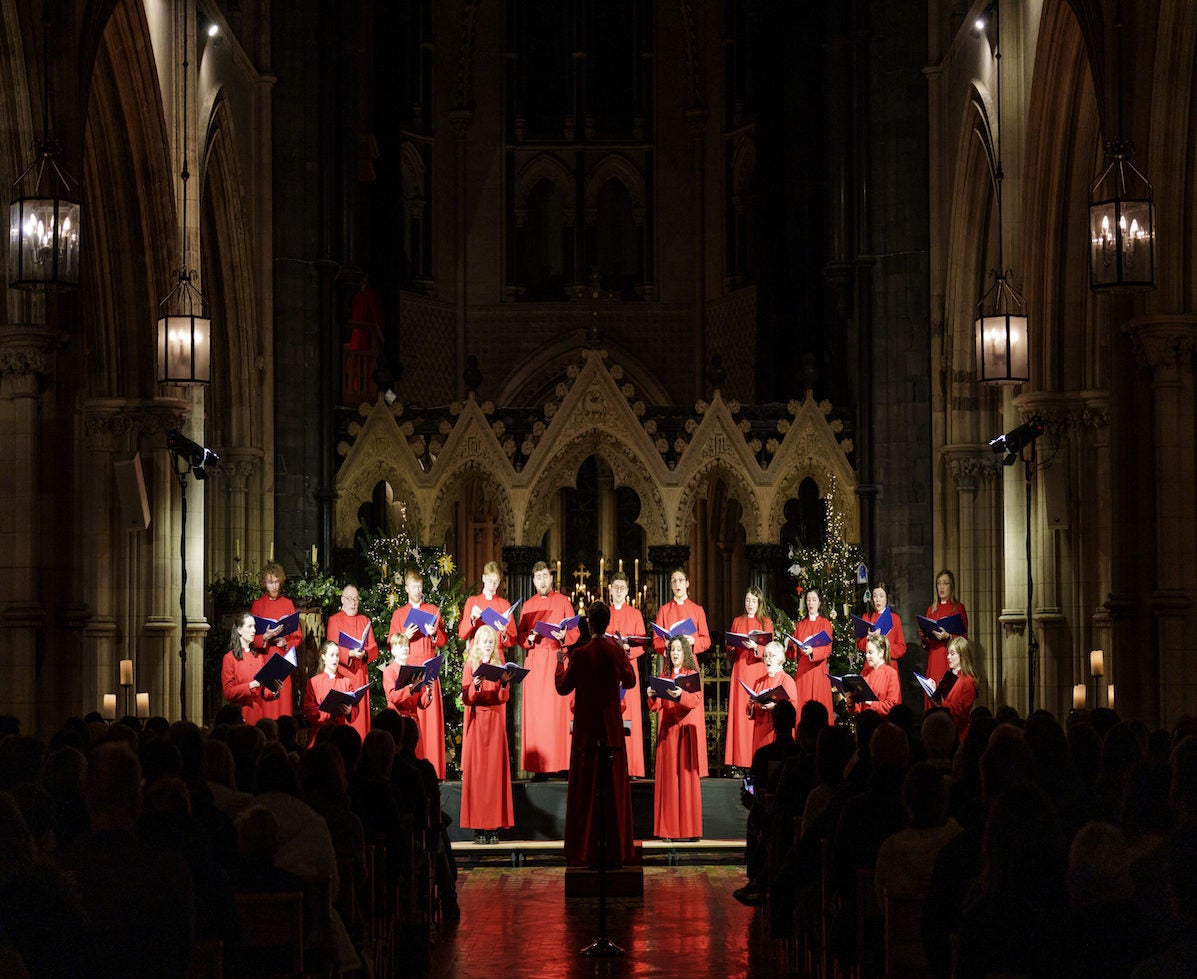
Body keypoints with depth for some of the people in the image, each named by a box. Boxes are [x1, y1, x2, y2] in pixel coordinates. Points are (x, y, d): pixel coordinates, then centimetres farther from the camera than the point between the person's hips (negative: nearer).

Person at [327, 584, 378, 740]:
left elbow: (374, 649, 8)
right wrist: (350, 653, -22)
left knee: (360, 713, -1)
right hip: (342, 672, -3)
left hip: (360, 673, 3)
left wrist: (364, 653, -14)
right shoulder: (334, 620, 4)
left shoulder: (365, 621, 14)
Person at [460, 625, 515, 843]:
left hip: (495, 722, 2)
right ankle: (478, 827, -5)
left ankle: (494, 827, -3)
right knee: (476, 771, -5)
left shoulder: (500, 665, 10)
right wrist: (475, 686, -22)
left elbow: (504, 698, 1)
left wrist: (505, 683, -17)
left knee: (495, 770, -3)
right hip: (476, 722, -2)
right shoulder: (470, 666, 5)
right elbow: (466, 698, -4)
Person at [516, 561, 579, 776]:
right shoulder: (528, 605, 16)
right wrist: (529, 637, -8)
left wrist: (563, 636, -17)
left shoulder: (563, 601, 8)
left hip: (557, 659, -2)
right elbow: (520, 635, 13)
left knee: (558, 710, -8)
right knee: (535, 711, -4)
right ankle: (539, 767, -5)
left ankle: (560, 761, -8)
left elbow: (575, 633, 3)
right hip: (534, 661, 2)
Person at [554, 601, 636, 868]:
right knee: (614, 791, 8)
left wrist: (560, 663, 13)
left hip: (587, 730, -2)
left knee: (586, 791, 5)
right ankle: (615, 851, 11)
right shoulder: (616, 652, -5)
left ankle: (585, 853, 5)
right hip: (613, 729, 2)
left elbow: (563, 688, -4)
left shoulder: (580, 654, -13)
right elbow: (629, 682, 11)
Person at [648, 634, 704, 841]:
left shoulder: (692, 674, 4)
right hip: (667, 731, 3)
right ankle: (669, 829, -1)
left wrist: (681, 695, -31)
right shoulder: (664, 676, 15)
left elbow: (695, 699, -13)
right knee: (668, 776, -1)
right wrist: (653, 697, -14)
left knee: (686, 776, -6)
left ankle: (688, 828, -5)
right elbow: (656, 707, 7)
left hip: (686, 730, -3)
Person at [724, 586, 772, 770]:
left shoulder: (766, 622, 8)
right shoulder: (737, 622, 15)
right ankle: (738, 763, -8)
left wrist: (755, 646, -20)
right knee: (739, 713, -6)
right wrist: (732, 646, -8)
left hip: (758, 670, -2)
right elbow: (728, 650, 15)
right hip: (740, 670, 2)